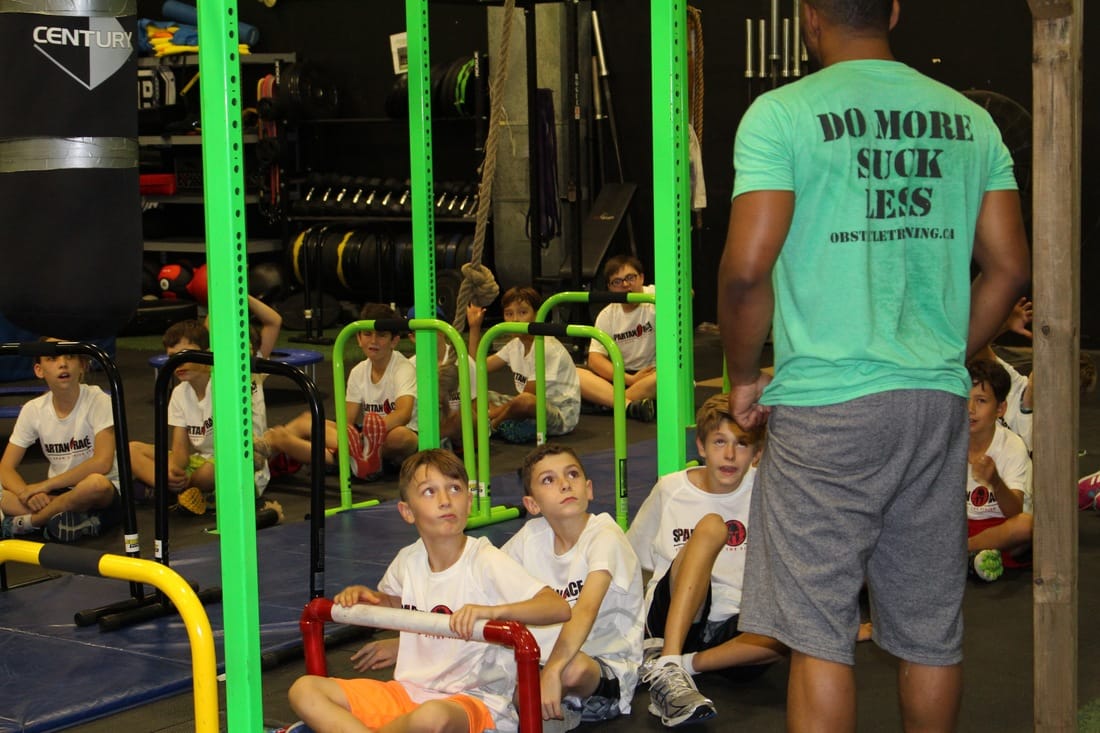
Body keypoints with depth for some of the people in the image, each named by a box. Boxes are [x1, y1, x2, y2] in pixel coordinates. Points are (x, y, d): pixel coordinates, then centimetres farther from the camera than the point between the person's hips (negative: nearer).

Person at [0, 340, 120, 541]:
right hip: (57, 493, 4)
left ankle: (24, 522, -19)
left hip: (105, 494, -3)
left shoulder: (98, 400, -12)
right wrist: (28, 493, -22)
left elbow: (102, 463, -22)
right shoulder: (33, 410, 0)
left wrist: (45, 485, -21)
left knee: (96, 483, -39)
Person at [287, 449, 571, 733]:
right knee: (303, 690, -9)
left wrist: (492, 610, -36)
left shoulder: (486, 562, -12)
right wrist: (365, 596, 9)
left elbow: (559, 607, -22)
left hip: (474, 700, -6)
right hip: (409, 691, 6)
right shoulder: (407, 561, 6)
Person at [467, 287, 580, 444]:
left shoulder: (548, 348, -17)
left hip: (561, 416, -8)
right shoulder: (515, 345, 10)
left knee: (524, 401, -40)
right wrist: (475, 327, 8)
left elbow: (528, 396, -19)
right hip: (534, 409, 9)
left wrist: (492, 413, -18)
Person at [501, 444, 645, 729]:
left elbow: (586, 609, -30)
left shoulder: (604, 536, -15)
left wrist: (552, 671, -43)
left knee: (573, 667, -38)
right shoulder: (531, 536, 3)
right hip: (543, 660, 5)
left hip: (606, 668, -5)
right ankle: (556, 711, -3)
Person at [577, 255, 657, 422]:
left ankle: (609, 402, -24)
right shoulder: (607, 315, 5)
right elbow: (595, 359, -4)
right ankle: (630, 405, -39)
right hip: (622, 376, 4)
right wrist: (630, 379, -19)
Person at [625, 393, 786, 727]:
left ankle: (685, 664, -29)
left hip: (734, 630, 1)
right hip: (673, 620, -1)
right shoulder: (671, 490, 4)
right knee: (710, 526, -28)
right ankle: (666, 662, -38)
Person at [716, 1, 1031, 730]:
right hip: (940, 401, 5)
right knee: (932, 631, 13)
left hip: (826, 404, -5)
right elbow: (1010, 268, 8)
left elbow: (747, 267, -15)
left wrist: (745, 376, 0)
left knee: (820, 633, 2)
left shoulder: (782, 114, -7)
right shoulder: (969, 120, 8)